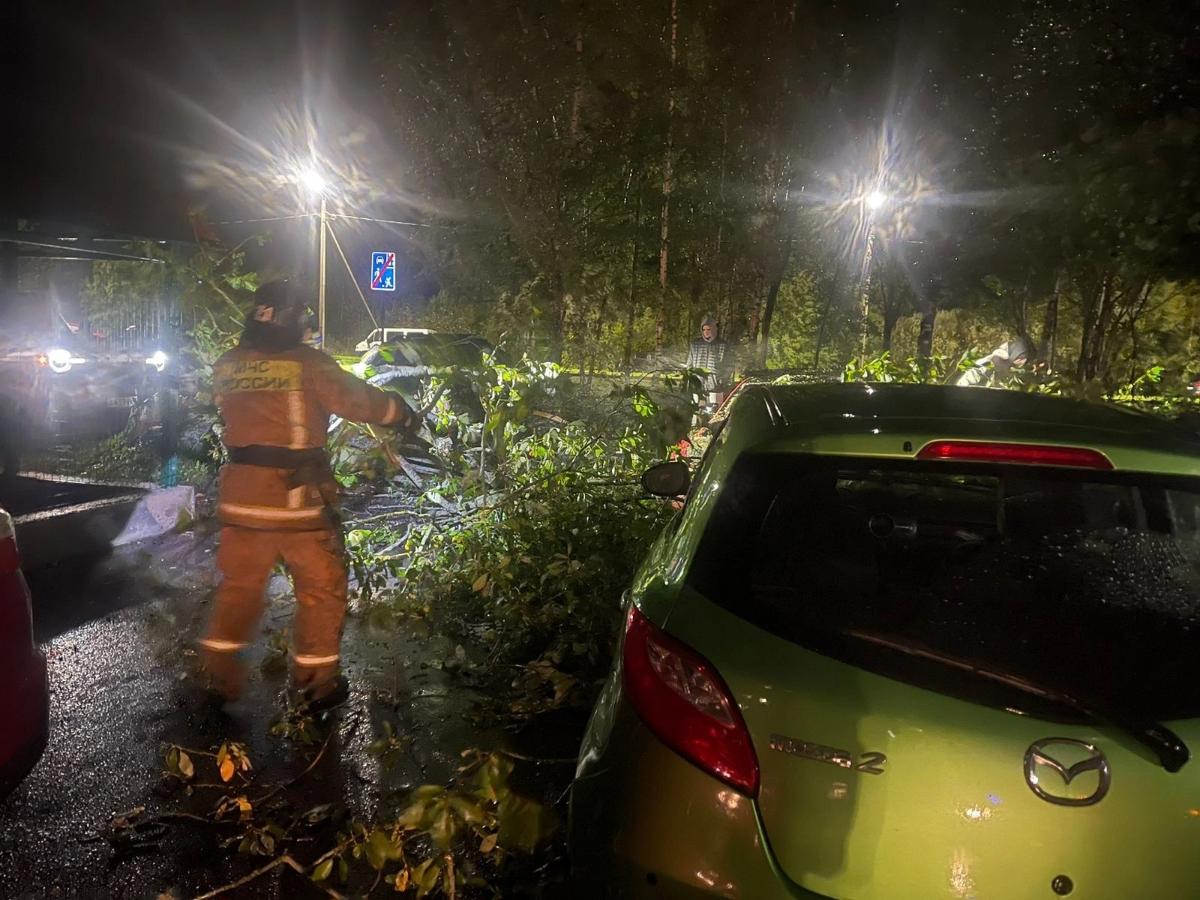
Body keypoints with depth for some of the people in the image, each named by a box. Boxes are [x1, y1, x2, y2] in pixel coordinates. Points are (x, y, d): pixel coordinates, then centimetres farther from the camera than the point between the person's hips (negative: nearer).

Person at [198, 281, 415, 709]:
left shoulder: (227, 365, 4)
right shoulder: (308, 363, -12)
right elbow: (358, 399, -10)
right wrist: (403, 413, 4)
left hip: (241, 496, 5)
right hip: (296, 497, -5)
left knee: (239, 584, 19)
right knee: (321, 587, 10)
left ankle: (220, 677, 25)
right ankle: (317, 681, 16)